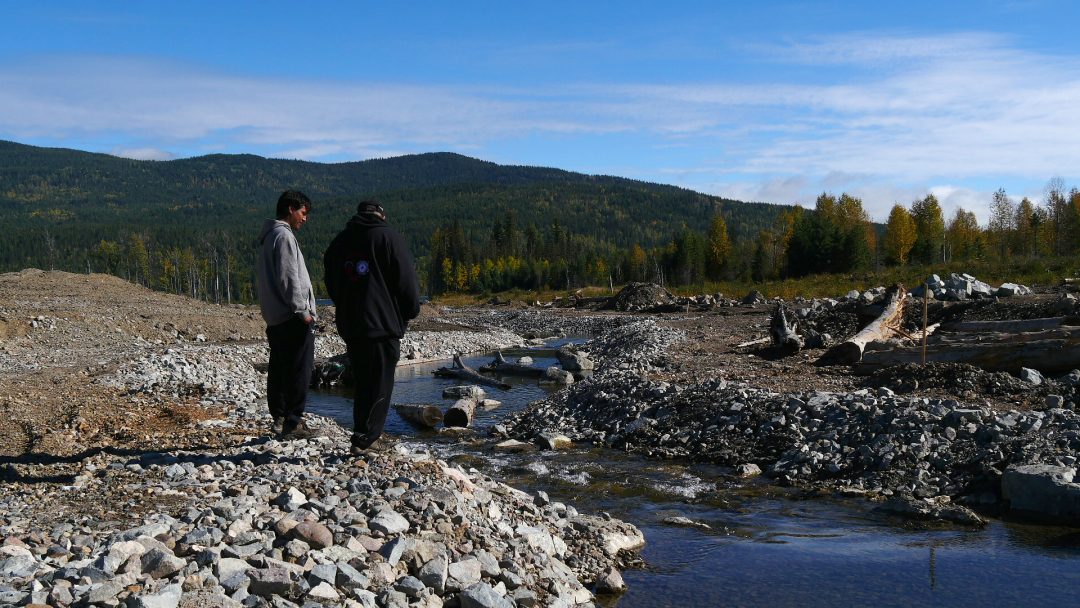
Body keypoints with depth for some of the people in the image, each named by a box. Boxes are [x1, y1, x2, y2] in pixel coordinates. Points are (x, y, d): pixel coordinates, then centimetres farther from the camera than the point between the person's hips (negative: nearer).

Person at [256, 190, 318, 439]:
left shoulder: (268, 237, 19)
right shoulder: (284, 236, -12)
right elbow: (288, 278, -19)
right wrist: (302, 311, -15)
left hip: (274, 317, 10)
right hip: (292, 318, -10)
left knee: (278, 370, 14)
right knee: (299, 372, -7)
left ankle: (279, 418, 21)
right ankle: (292, 423, -6)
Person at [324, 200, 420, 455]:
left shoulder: (338, 242, 14)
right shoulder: (387, 237, -5)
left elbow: (332, 286, 18)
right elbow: (406, 279, -7)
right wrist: (411, 311, 6)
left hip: (349, 326, 6)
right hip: (383, 324, -6)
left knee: (362, 384, 16)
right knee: (380, 386, -2)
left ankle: (362, 435, 17)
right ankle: (364, 439, -8)